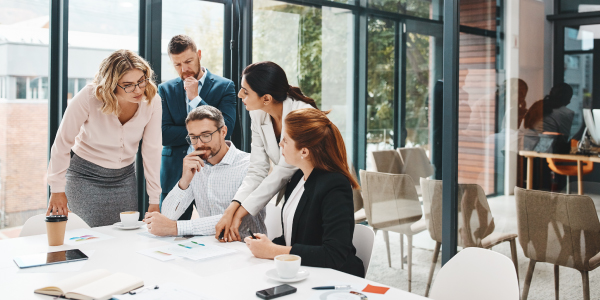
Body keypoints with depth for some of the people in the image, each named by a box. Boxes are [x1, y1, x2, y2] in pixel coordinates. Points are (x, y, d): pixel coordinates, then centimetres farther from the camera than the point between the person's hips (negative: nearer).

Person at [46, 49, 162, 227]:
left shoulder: (152, 101, -15)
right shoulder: (88, 98, -24)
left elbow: (152, 150, -8)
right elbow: (62, 143, -13)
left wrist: (155, 200, -5)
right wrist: (57, 190, -7)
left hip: (124, 177, 3)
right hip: (85, 176, -3)